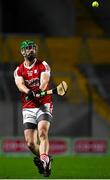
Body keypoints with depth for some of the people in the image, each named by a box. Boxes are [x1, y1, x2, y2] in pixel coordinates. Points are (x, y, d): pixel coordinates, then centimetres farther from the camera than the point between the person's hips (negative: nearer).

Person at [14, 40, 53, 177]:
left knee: (42, 132, -27)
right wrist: (29, 92, -35)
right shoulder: (18, 70, 9)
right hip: (28, 108, 3)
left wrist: (41, 91, -39)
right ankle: (46, 159, 21)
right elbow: (20, 85, -12)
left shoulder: (43, 65, 4)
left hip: (44, 105, -3)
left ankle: (43, 160, -37)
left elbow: (44, 80, -16)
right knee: (30, 143, -3)